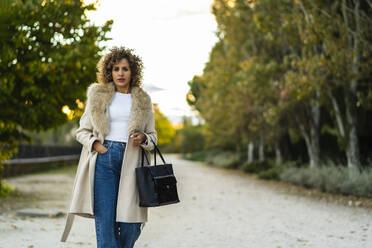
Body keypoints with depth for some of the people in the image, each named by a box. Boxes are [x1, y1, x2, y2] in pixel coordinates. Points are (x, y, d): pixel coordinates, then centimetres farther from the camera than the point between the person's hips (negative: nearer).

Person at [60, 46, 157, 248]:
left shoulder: (143, 101, 13)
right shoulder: (98, 95, 11)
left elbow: (152, 135, 17)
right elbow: (82, 130, 13)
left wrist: (143, 138, -5)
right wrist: (95, 144, -6)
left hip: (131, 162, 1)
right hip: (103, 159, -1)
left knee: (131, 224, -2)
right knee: (104, 220, -6)